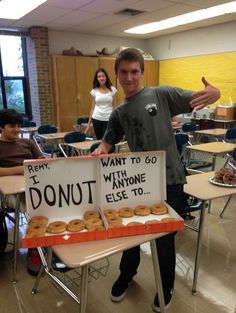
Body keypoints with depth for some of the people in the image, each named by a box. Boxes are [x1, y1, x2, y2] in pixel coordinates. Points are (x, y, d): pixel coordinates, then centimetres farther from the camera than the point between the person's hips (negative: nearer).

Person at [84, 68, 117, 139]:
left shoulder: (112, 89, 1)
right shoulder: (94, 91, 4)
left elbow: (115, 106, 3)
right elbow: (93, 108, 8)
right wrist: (89, 123, 7)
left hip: (108, 119, -2)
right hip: (97, 119, 2)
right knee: (99, 140, 7)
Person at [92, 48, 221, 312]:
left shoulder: (162, 94, -5)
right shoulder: (119, 113, 8)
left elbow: (200, 100, -7)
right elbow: (108, 141, 15)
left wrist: (214, 92, -31)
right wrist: (100, 149, -8)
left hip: (169, 180, -3)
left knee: (165, 237, 11)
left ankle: (166, 287, 37)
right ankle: (126, 274, 45)